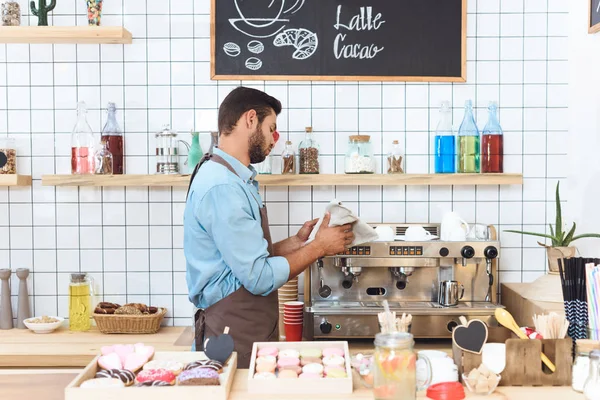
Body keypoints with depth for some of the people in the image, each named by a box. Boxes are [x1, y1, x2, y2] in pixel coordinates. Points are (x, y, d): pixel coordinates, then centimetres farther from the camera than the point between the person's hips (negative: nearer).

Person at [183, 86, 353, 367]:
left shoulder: (237, 180, 14)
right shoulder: (222, 188, -20)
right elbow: (260, 278, -21)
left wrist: (297, 242, 6)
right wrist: (319, 247, -10)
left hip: (253, 329, 10)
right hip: (234, 336, -10)